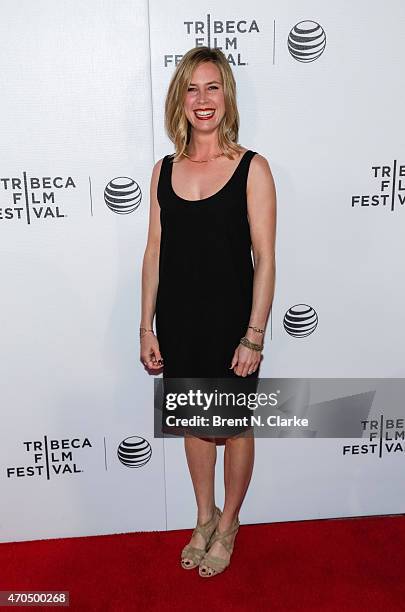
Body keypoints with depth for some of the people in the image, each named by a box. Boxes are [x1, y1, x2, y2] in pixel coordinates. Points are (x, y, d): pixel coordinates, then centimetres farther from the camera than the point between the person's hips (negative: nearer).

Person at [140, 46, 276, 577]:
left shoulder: (252, 168, -8)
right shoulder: (164, 171, 3)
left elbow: (264, 258, -10)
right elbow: (155, 253, 5)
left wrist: (254, 335, -14)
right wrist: (147, 328, 3)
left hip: (230, 322, -3)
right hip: (178, 323, 4)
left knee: (234, 428, 13)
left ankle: (228, 524, 38)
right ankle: (205, 517, 42)